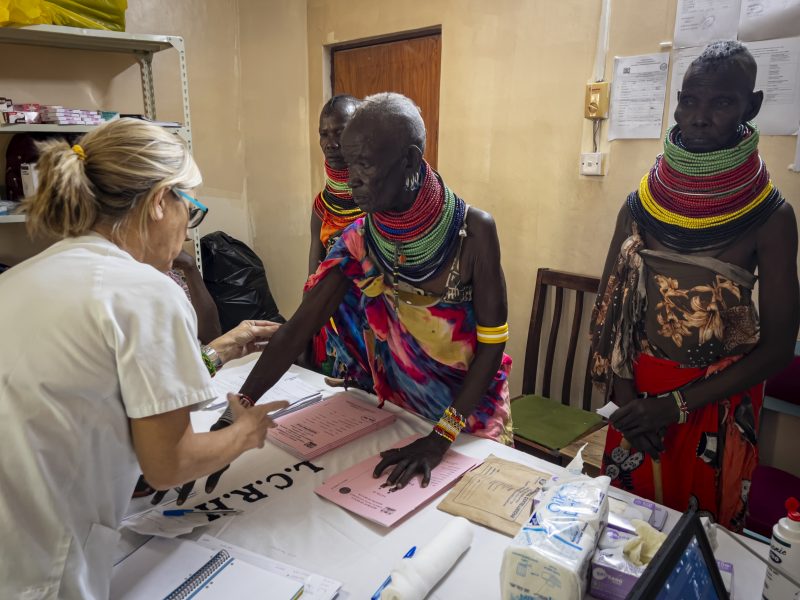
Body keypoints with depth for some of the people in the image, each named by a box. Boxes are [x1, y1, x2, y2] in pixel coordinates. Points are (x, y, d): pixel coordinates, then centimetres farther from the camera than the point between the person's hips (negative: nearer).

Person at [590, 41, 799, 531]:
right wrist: (626, 397, -11)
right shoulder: (641, 203, -3)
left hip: (717, 401, -2)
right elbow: (610, 308, -1)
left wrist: (675, 404, -16)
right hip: (638, 395, 2)